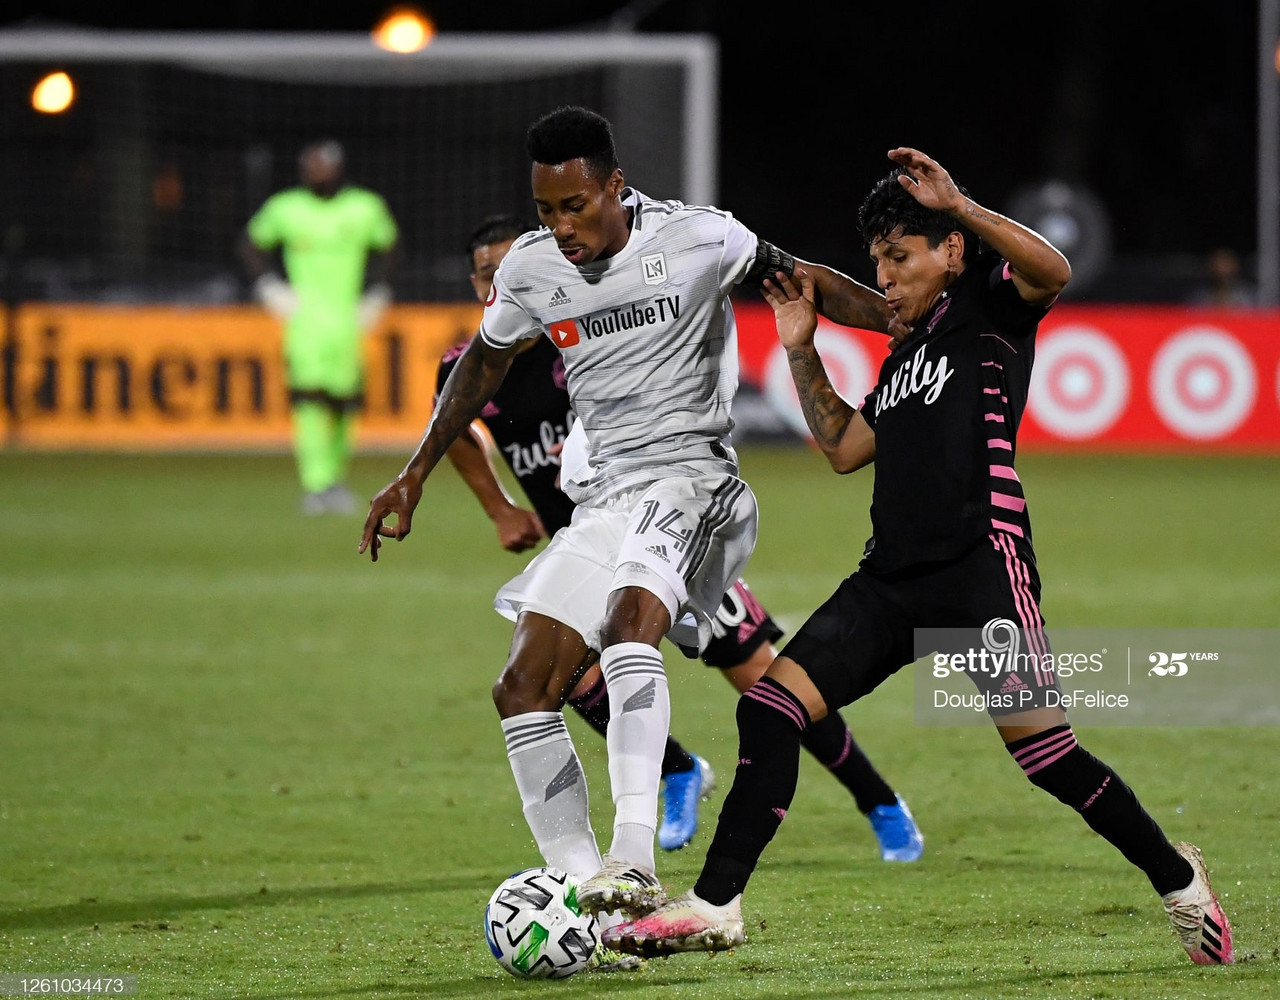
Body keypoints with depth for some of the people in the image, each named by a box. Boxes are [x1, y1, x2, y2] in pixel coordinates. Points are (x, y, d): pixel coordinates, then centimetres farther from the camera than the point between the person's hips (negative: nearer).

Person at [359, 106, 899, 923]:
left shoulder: (697, 239, -9)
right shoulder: (530, 269, 5)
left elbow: (803, 283, 6)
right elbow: (486, 363, 23)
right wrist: (415, 475, 23)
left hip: (689, 477, -7)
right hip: (603, 495, 7)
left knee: (631, 615, -36)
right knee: (526, 691, -2)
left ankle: (635, 860, -46)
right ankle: (587, 899, 0)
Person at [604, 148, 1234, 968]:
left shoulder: (992, 304, 1)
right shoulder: (908, 351, 25)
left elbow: (1052, 271, -21)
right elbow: (843, 447, 28)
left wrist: (958, 205, -27)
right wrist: (800, 349, 23)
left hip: (980, 567, -8)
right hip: (892, 578, 8)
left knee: (1046, 753, -9)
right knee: (770, 706, -4)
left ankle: (1178, 879, 12)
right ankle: (715, 908, -5)